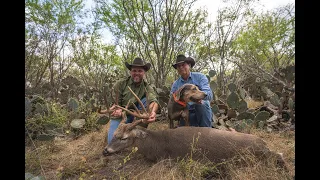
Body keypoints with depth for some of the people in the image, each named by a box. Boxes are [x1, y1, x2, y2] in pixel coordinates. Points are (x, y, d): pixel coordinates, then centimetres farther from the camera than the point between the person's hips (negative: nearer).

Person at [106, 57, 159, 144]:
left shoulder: (147, 87, -10)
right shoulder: (120, 84, -11)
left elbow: (153, 100, -30)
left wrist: (153, 112, -54)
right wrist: (118, 110, -36)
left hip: (134, 115, 2)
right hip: (119, 116, -1)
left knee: (146, 99, -22)